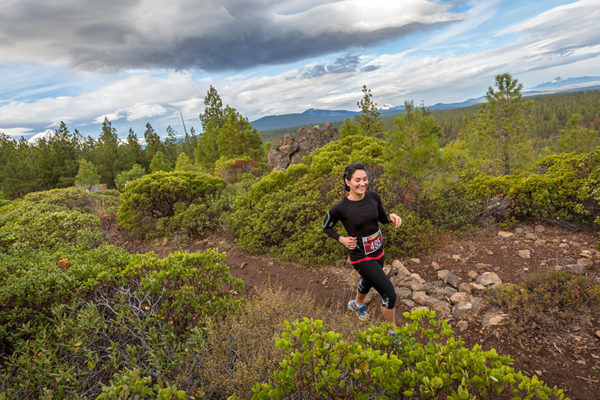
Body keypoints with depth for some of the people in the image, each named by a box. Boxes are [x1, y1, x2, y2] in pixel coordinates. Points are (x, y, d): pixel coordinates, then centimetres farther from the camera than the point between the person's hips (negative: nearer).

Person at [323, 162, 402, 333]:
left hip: (378, 251, 6)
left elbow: (382, 218, 8)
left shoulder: (373, 196, -8)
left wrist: (392, 216, -13)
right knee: (389, 294, -5)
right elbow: (326, 227, -5)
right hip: (361, 257, -6)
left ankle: (357, 304, 65)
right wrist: (342, 239, -19)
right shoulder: (341, 208, -22)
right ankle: (393, 332, 21)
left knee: (368, 282, 32)